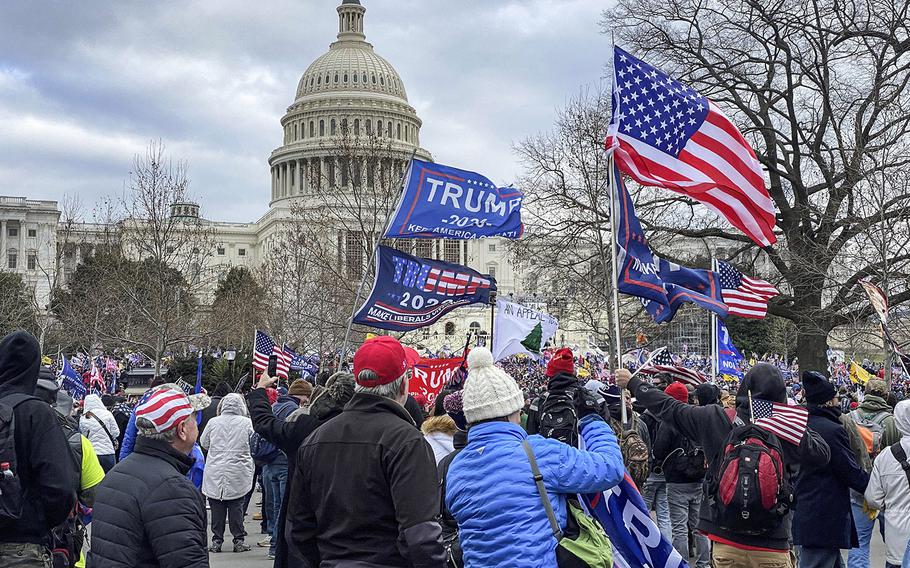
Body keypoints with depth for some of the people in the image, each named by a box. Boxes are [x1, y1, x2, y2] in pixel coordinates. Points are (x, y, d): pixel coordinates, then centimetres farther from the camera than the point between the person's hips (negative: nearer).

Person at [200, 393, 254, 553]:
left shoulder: (213, 422, -2)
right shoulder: (246, 422, -5)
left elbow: (203, 443, 10)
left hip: (215, 473, 1)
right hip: (238, 473, -1)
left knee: (217, 507, 7)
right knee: (236, 506, 6)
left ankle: (217, 540, 11)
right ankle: (238, 540, 8)